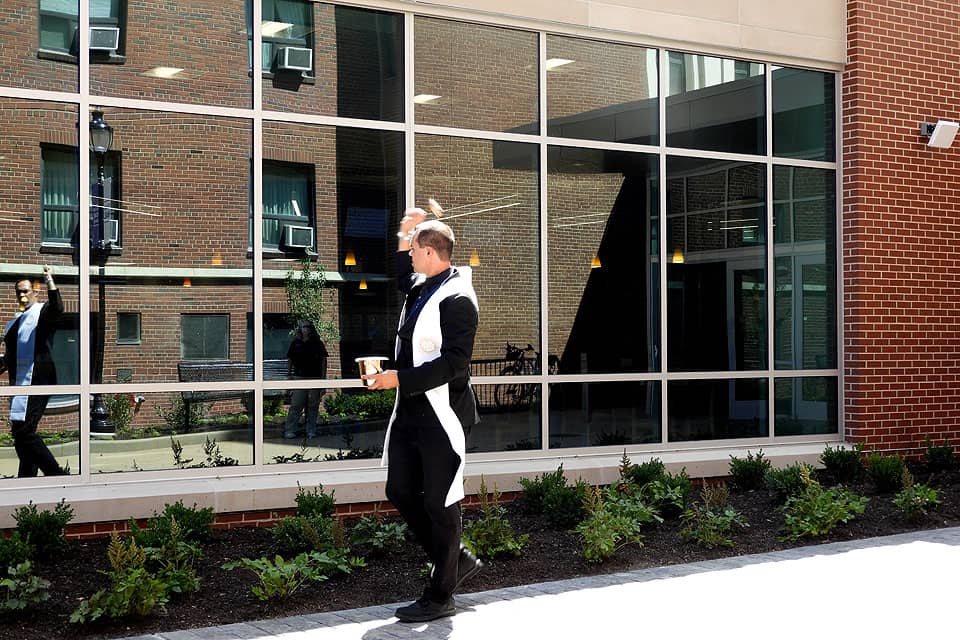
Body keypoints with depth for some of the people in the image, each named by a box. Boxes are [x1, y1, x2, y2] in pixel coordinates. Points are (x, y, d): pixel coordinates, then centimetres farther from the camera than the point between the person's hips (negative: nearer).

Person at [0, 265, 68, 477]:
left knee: (24, 431, -17)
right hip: (19, 382, 9)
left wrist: (49, 281, -28)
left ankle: (56, 474, -14)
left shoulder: (42, 311, -1)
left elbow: (57, 308, -26)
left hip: (37, 380, -9)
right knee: (21, 432, 10)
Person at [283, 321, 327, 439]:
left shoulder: (318, 344, 5)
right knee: (296, 405, -5)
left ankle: (311, 430, 13)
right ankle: (289, 430, -3)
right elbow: (290, 360, 11)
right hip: (298, 377, -1)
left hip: (315, 377, 1)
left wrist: (323, 376, -2)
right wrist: (288, 375, 7)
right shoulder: (295, 343, 7)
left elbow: (323, 360, 5)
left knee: (313, 406, 5)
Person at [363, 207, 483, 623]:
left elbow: (454, 362, -24)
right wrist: (405, 238, 22)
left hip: (441, 416, -9)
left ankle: (440, 596, 11)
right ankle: (456, 561, 29)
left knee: (439, 502, 0)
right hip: (410, 413, 9)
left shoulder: (456, 299, -17)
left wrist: (398, 378, -24)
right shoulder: (420, 289, 10)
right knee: (401, 492, 14)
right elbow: (402, 277, 36)